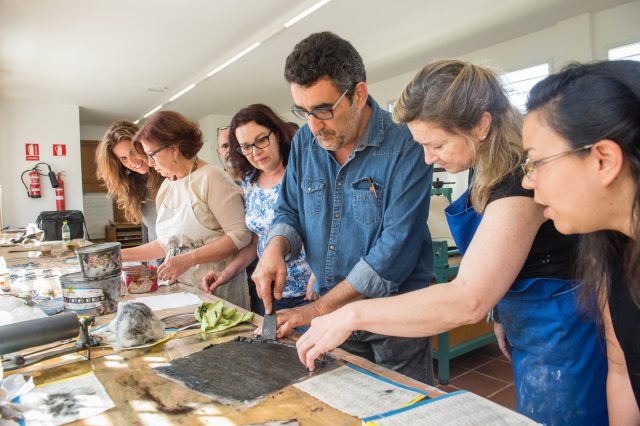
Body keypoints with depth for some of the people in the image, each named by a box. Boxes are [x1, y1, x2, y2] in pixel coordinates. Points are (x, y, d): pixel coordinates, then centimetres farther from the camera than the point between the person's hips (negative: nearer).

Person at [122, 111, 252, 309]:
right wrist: (122, 255, 14)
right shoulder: (166, 187, 12)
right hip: (179, 288, 6)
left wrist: (188, 259, -21)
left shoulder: (210, 178, -11)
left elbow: (240, 235, -18)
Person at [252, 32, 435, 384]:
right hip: (332, 314, 5)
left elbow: (396, 248, -23)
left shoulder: (404, 146, -19)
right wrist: (276, 247, -14)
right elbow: (290, 211, 10)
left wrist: (319, 309, -20)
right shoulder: (304, 142, 0)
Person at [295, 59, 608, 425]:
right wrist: (504, 316, 9)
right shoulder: (491, 171, 0)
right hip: (531, 335, 8)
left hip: (560, 340, -8)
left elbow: (468, 301, -35)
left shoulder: (520, 180, -28)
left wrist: (353, 315, -32)